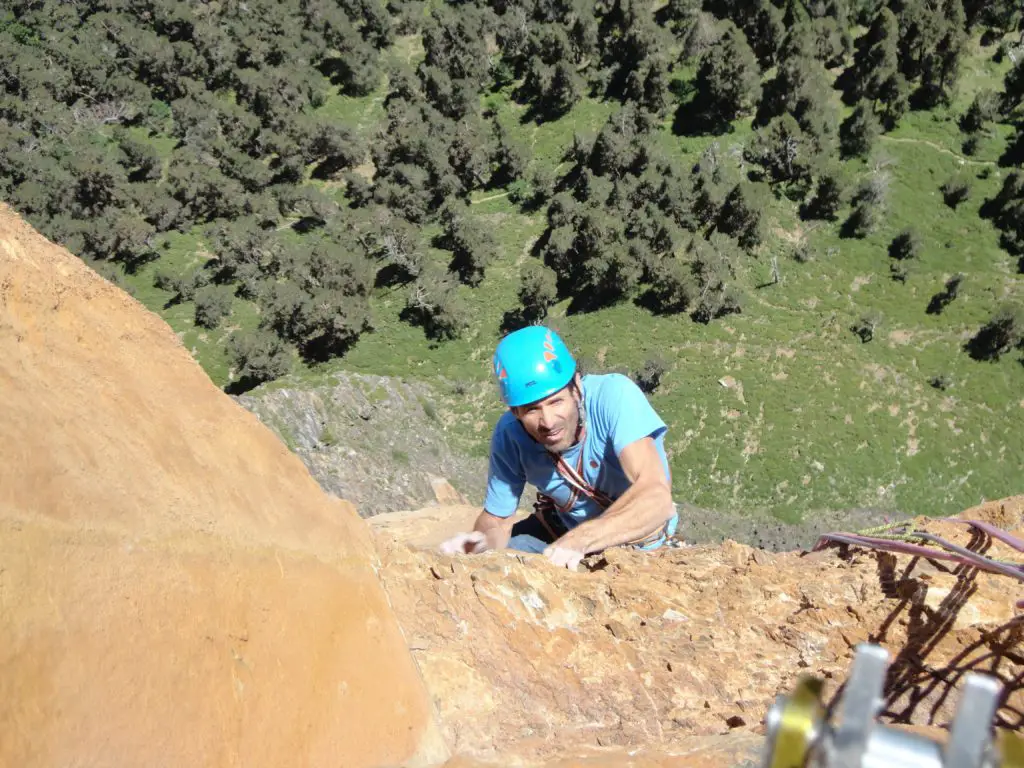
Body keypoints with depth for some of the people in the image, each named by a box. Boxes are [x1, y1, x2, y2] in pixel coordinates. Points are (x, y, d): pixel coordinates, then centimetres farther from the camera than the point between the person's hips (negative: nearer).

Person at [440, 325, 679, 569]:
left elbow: (656, 496, -46)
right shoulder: (508, 437, -22)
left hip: (641, 546, -2)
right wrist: (480, 542, -34)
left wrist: (578, 540, -59)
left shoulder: (614, 395, -34)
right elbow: (496, 522, -10)